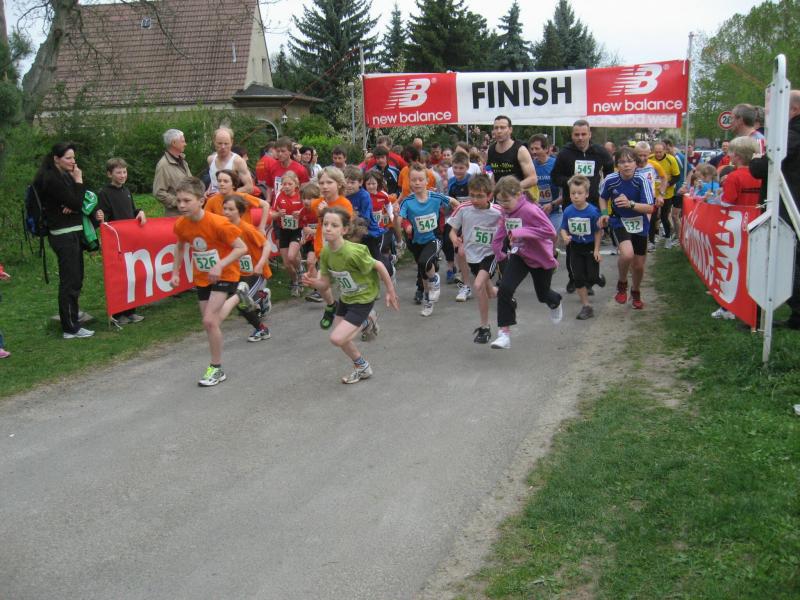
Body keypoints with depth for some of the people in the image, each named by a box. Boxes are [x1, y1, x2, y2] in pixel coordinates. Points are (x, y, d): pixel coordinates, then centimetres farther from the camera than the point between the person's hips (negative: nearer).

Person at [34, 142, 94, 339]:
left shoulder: (64, 176, 13)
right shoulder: (52, 179, -15)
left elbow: (78, 202, 10)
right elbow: (76, 203, -19)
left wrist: (72, 206, -12)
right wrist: (79, 180, -11)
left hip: (72, 233, 9)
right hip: (64, 235, -9)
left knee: (75, 278, 19)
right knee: (70, 280, -7)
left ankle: (70, 314, 33)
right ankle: (70, 328, -2)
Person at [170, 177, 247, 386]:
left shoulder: (218, 223, -28)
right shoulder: (181, 224, -10)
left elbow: (242, 248, -24)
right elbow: (180, 247, 12)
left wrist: (220, 265, -34)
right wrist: (175, 271, 5)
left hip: (224, 275, -6)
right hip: (202, 277, 6)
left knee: (209, 320, -19)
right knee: (211, 321, 15)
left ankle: (216, 369, 0)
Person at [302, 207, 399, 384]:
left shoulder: (352, 252, -33)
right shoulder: (326, 252, -11)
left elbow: (379, 266, -20)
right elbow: (325, 285, -7)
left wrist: (390, 292, -10)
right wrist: (313, 282, -29)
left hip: (363, 298, -7)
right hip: (346, 297, 8)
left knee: (337, 338, -15)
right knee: (339, 335, 19)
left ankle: (362, 367, 12)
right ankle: (366, 321, 43)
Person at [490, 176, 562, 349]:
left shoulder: (530, 210, -28)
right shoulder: (506, 213, -7)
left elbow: (550, 231, -36)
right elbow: (501, 233, 11)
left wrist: (521, 232, -38)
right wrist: (498, 253, 7)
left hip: (541, 258, -4)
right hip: (519, 256, 5)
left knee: (543, 294, 18)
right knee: (504, 289, -18)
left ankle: (555, 302, 59)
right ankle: (504, 333, -13)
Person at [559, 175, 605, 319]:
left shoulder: (592, 211, -19)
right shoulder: (568, 211, -10)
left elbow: (598, 232, -11)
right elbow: (563, 228, 0)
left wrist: (597, 250, -10)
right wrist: (565, 237, -22)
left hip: (590, 247, -3)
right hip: (575, 248, 3)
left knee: (592, 277, -1)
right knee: (578, 279, 3)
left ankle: (599, 278, 38)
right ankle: (586, 306, 13)